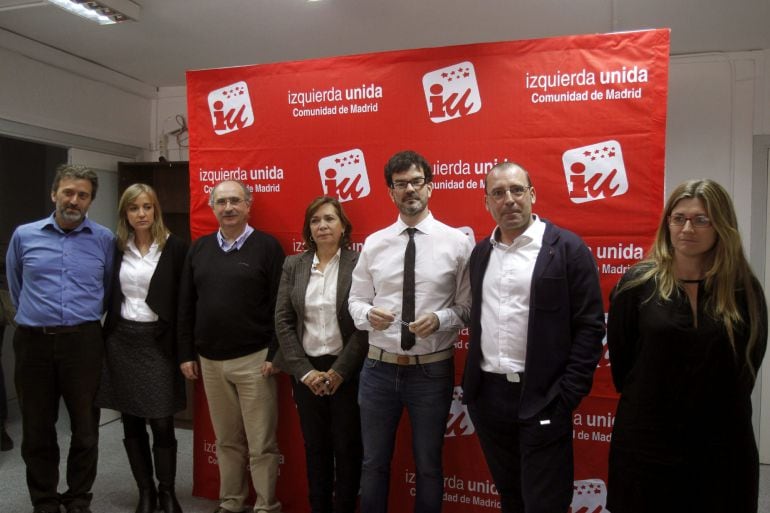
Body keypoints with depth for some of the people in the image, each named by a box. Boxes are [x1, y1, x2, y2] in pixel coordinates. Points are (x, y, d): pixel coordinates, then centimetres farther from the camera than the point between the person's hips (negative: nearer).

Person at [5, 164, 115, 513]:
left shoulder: (105, 240, 1)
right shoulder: (24, 236, 3)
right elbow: (16, 287, 19)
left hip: (84, 342, -1)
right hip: (33, 342, 1)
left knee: (85, 427, 7)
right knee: (36, 429, 11)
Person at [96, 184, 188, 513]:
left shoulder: (175, 247, -5)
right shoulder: (116, 248, 5)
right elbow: (109, 296, 11)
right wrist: (105, 339, 6)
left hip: (158, 341, -3)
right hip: (122, 340, 4)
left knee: (162, 423, -2)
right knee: (131, 422, 10)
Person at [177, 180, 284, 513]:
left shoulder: (267, 246, -4)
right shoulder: (199, 249, 9)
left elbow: (281, 306, -7)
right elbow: (185, 306, 11)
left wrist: (275, 354, -11)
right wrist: (186, 354, 8)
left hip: (254, 360, -4)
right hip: (210, 361, 4)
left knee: (261, 444, 3)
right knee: (226, 440, 15)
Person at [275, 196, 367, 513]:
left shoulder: (358, 263, -7)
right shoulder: (293, 265, 4)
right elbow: (282, 321, 1)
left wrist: (338, 371, -12)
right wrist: (304, 370, -6)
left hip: (347, 371, -3)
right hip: (306, 371, 3)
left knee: (347, 448, 9)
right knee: (315, 447, 14)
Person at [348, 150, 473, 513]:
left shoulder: (457, 242, -5)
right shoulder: (373, 244, 3)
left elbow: (468, 307, -4)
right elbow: (355, 300, 5)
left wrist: (440, 319, -23)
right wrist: (369, 314, -17)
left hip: (432, 370, -2)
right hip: (379, 367, 2)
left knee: (429, 467, 17)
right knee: (374, 464, 18)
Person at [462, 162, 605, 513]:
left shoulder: (567, 248, -7)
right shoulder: (480, 252, 10)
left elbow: (590, 326, -9)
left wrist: (567, 396, -13)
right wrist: (471, 382, 9)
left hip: (541, 399, -5)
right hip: (486, 396, 5)